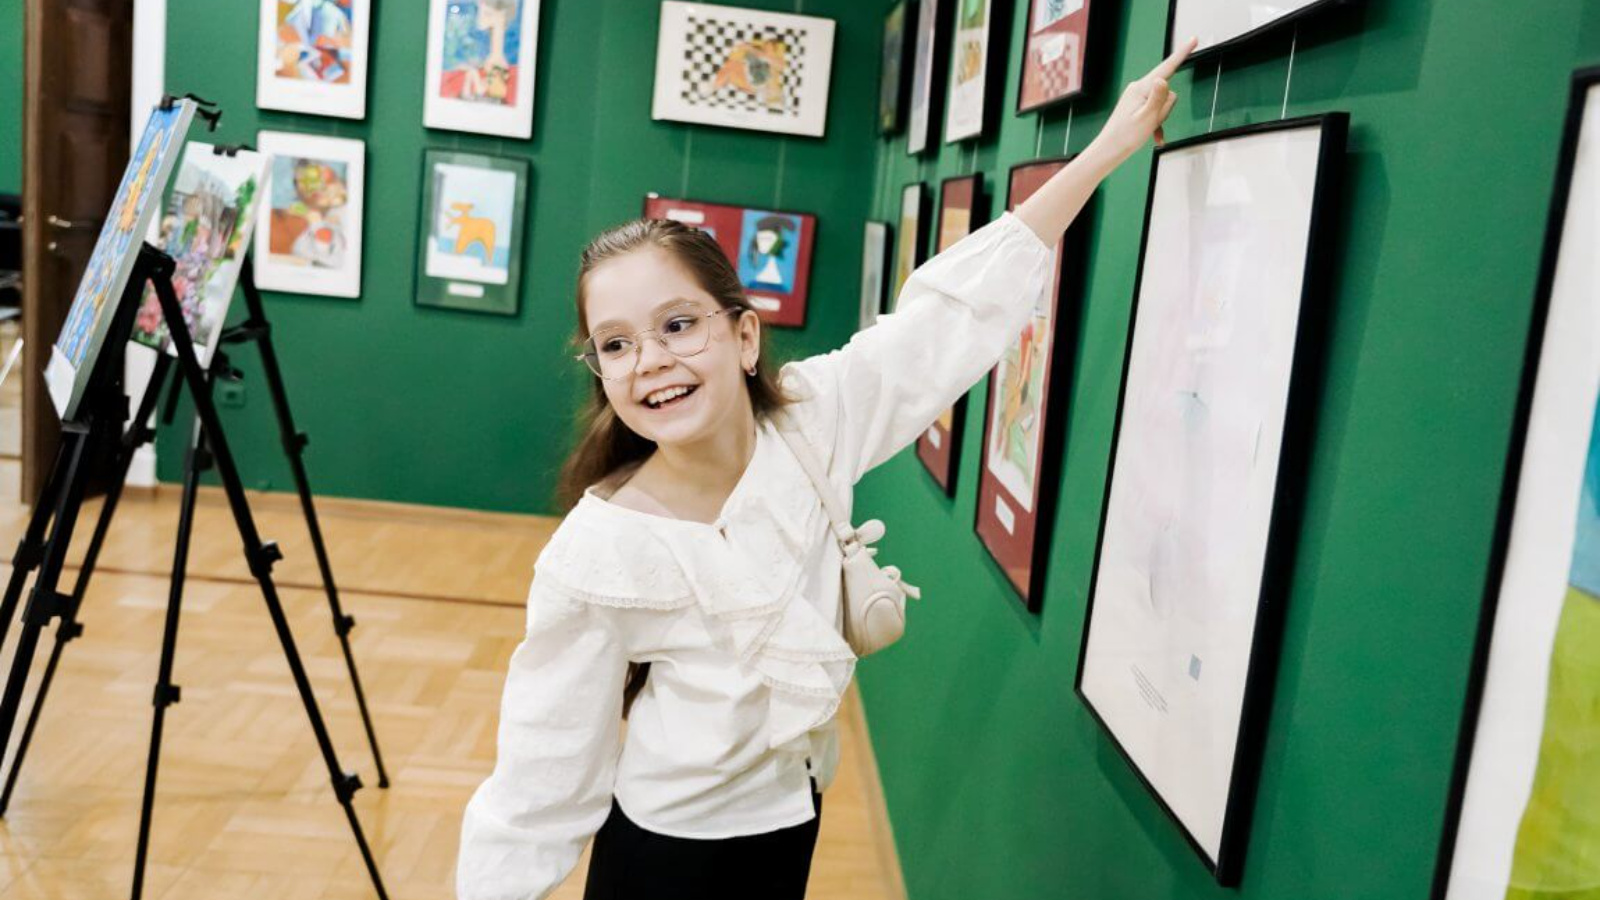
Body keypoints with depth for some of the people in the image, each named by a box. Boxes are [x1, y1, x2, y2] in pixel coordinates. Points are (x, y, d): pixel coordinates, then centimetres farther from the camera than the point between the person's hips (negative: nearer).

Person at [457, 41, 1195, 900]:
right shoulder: (593, 555, -24)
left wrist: (1110, 146, -7)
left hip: (791, 819, 4)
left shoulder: (811, 420, -15)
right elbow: (539, 777, -17)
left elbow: (963, 304, -10)